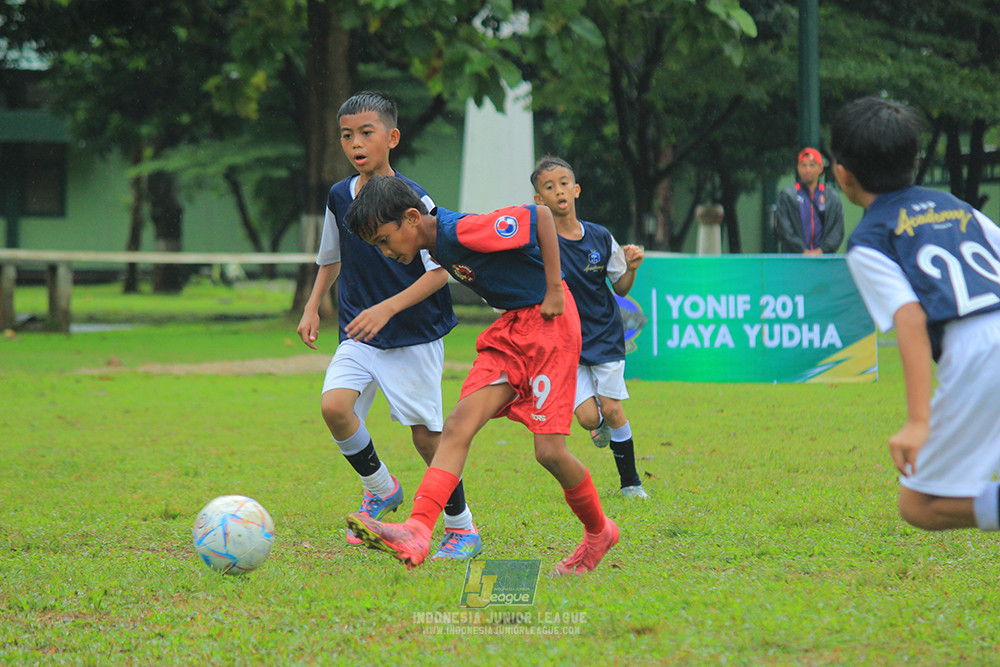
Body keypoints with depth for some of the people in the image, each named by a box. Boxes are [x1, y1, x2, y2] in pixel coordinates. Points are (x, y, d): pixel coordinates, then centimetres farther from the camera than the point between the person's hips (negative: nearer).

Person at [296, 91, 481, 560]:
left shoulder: (413, 200, -13)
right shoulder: (339, 197, 4)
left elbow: (439, 271, -15)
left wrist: (387, 308, -24)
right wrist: (313, 307, 10)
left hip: (415, 335, -4)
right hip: (359, 333, 4)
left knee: (426, 433, -4)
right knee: (334, 405, -18)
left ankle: (462, 528, 14)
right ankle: (380, 489, 7)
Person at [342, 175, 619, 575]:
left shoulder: (463, 231, -22)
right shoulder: (437, 244, 5)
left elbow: (540, 215, -22)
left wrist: (554, 289, -19)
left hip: (547, 320, -8)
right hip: (510, 329, 9)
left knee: (549, 451, -9)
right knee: (459, 425, -11)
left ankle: (598, 533, 17)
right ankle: (416, 533, -24)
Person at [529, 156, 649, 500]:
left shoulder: (600, 238, -2)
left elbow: (621, 288, 9)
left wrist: (631, 268, -11)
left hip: (604, 335, 1)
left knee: (611, 409, -5)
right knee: (588, 416, -11)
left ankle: (630, 481, 13)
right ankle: (601, 427, 27)